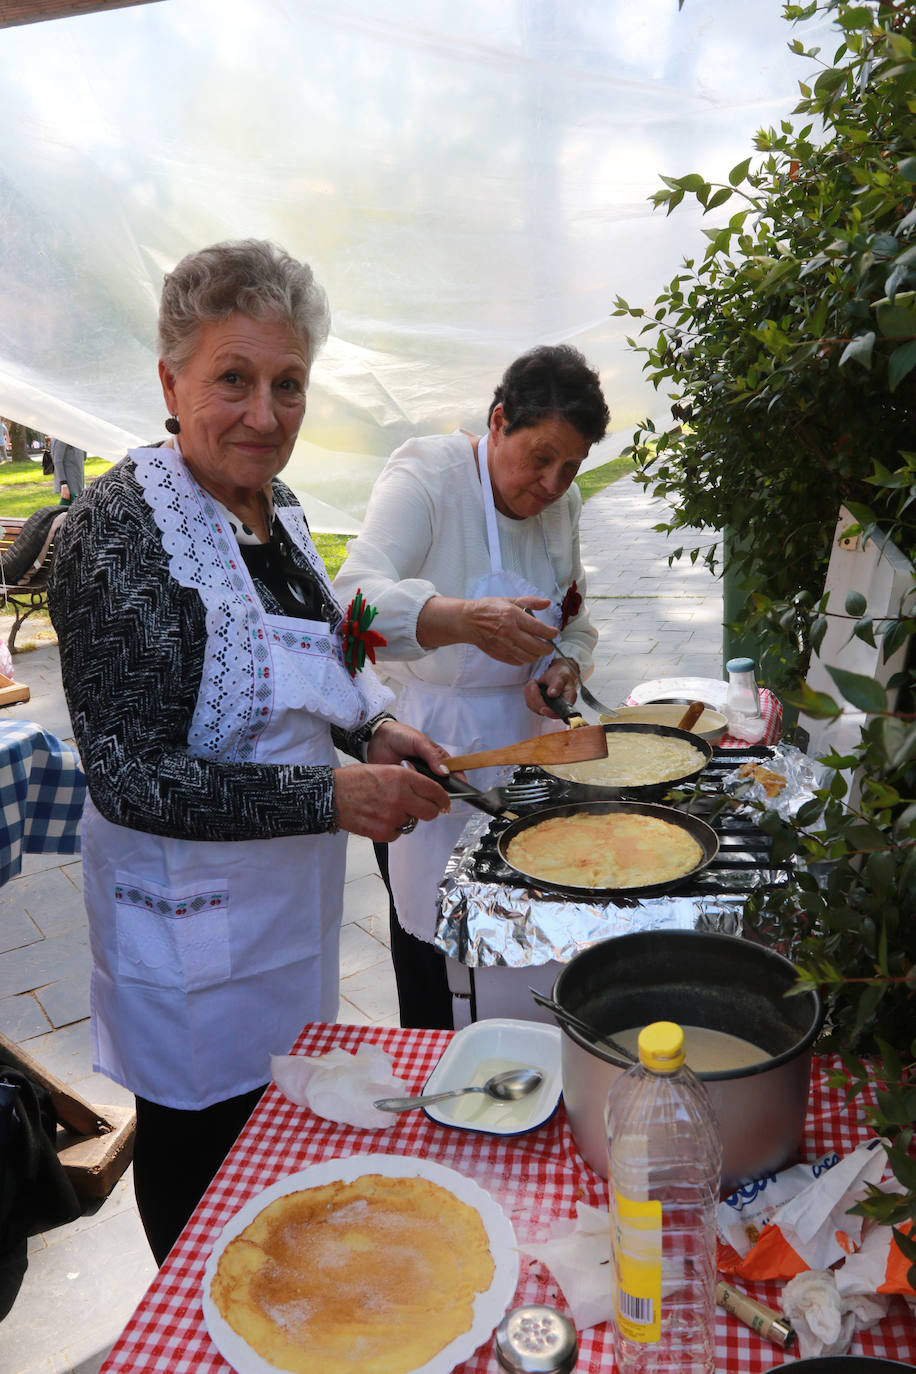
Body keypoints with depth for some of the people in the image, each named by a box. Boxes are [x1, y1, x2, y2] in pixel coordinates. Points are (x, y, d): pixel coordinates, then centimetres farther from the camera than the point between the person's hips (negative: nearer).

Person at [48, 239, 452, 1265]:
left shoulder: (277, 508, 3)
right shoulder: (120, 528, -23)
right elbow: (130, 780, -25)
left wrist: (370, 729, -1)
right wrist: (332, 795, -29)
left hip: (291, 894, 8)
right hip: (194, 923, -8)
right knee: (201, 1146, 14)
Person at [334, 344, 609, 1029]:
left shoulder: (561, 501, 4)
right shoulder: (426, 474, -17)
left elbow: (575, 618, 16)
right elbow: (355, 598, -31)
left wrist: (564, 665, -7)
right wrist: (465, 619, -47)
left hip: (516, 737, 6)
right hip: (428, 742, -5)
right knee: (428, 928, 6)